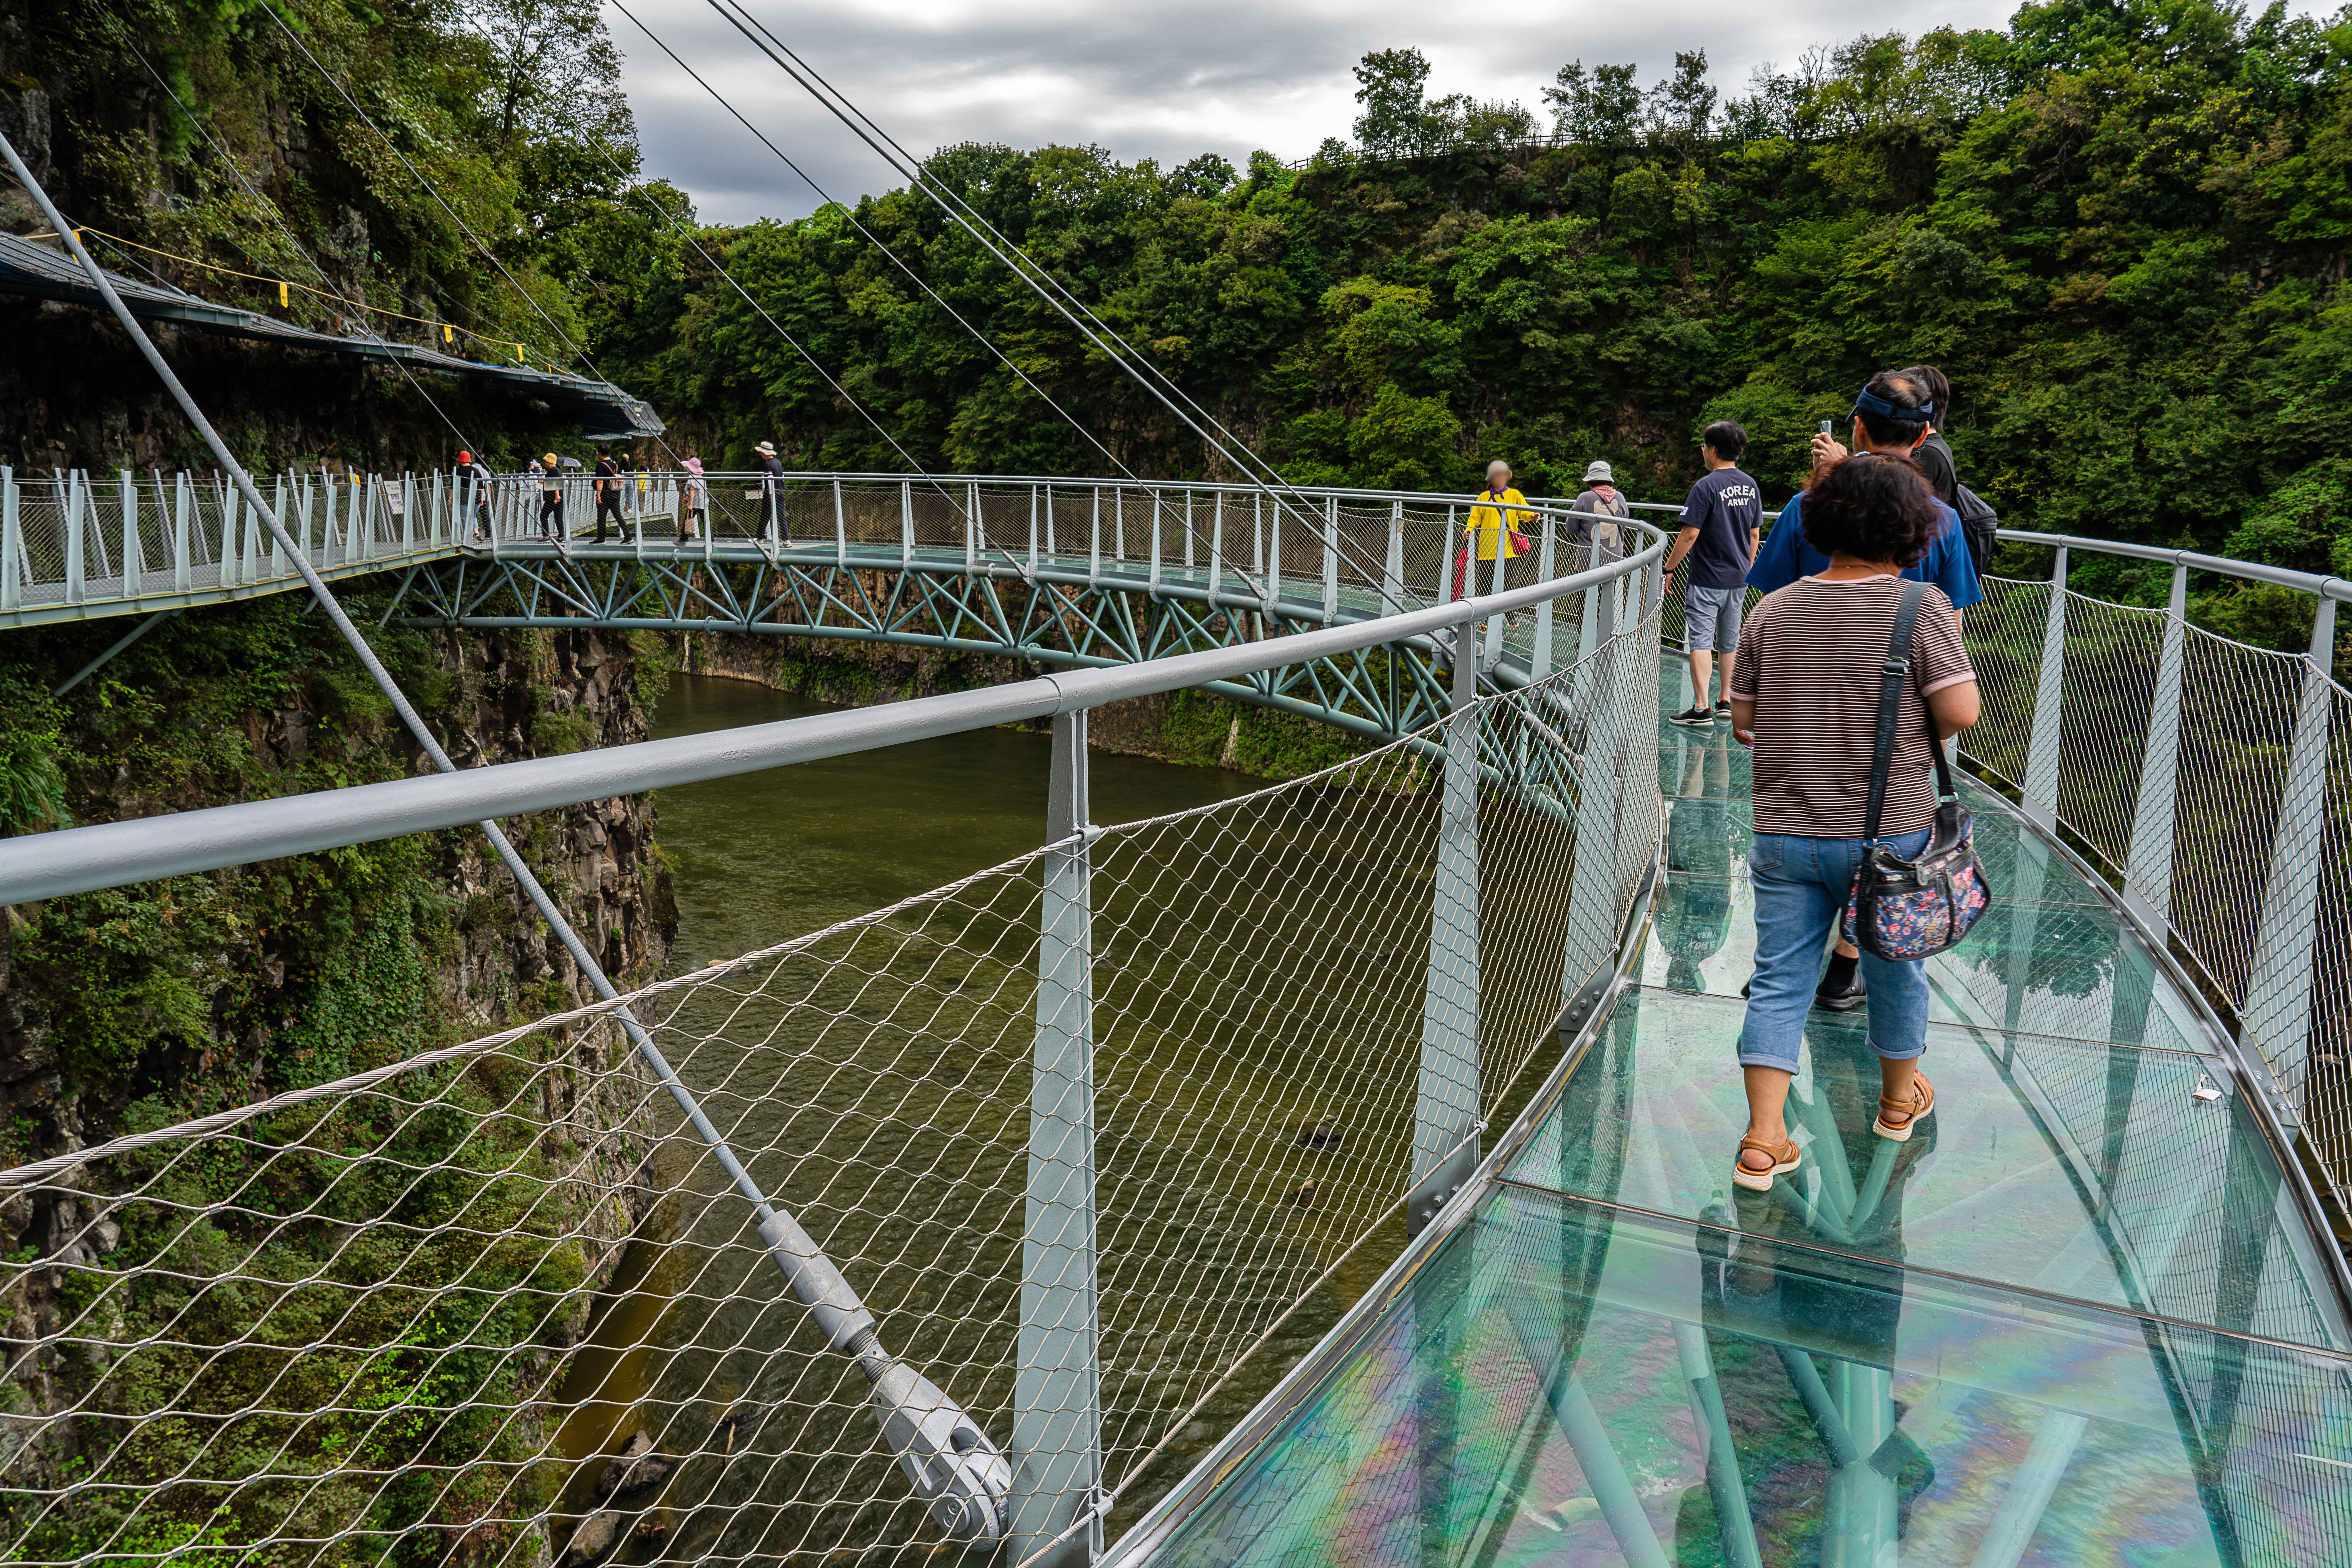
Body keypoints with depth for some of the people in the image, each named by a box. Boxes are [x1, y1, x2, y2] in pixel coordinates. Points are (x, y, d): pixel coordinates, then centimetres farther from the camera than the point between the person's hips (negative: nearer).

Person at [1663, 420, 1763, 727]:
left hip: (1707, 581, -7)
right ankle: (1726, 702, 23)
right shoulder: (1750, 486, 7)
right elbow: (1755, 534, 13)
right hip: (1739, 580, 7)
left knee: (1700, 641, -6)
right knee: (1730, 642, 15)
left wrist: (1670, 566, -7)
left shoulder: (1706, 486, -14)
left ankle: (1702, 708, -9)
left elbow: (1690, 534, -17)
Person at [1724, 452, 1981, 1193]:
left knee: (1780, 979, 6)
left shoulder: (1773, 611, 0)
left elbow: (1743, 723, 4)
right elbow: (1962, 712, -14)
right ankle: (1900, 1097, 40)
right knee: (1894, 966, 19)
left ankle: (1763, 1141, 3)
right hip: (1889, 831, -2)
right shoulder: (1921, 608, -10)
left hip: (1784, 832, 2)